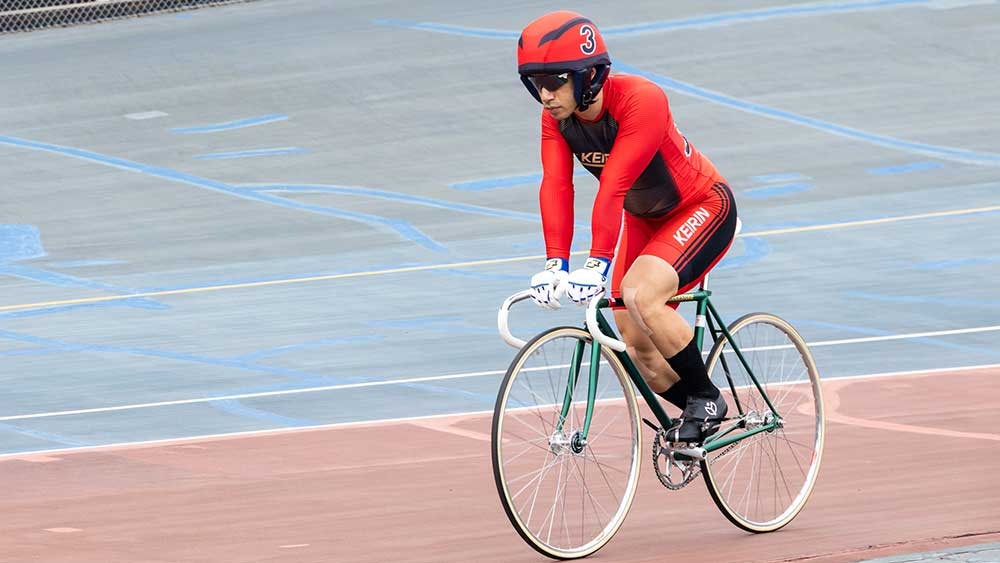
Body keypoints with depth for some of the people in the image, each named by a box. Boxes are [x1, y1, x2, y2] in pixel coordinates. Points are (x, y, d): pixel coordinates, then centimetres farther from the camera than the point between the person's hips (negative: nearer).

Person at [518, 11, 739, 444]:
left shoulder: (641, 100, -33)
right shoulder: (557, 116, -13)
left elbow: (614, 185, -42)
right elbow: (556, 187, -25)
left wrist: (598, 262, -49)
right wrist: (555, 263, -38)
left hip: (703, 209, -7)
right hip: (644, 219, 7)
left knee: (641, 295, -30)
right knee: (636, 347, 1)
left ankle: (706, 399, -11)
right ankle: (700, 417, 26)